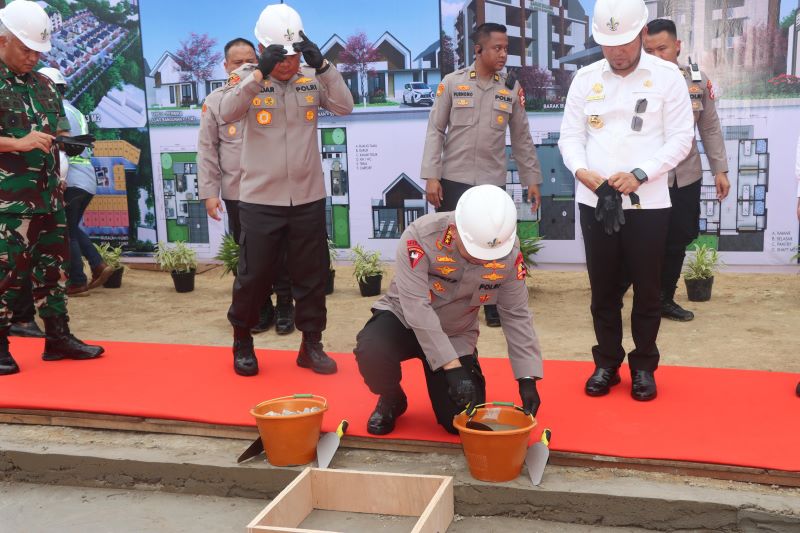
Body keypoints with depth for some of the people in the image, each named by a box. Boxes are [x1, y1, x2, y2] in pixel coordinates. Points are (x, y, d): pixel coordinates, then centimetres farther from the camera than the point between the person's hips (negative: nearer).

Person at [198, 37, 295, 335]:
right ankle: (262, 308, 25)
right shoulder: (215, 101, 2)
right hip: (236, 194, 1)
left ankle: (285, 308, 22)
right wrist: (209, 192, -1)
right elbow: (207, 150, 3)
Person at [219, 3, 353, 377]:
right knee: (253, 276, 6)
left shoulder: (312, 80, 4)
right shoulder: (246, 79, -3)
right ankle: (242, 342, 27)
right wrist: (259, 73, -30)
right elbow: (227, 113, -20)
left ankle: (311, 345, 24)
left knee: (312, 275, 10)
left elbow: (345, 106, -10)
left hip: (308, 198, 3)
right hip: (260, 200, -2)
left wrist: (322, 66, -20)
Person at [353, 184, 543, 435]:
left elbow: (516, 315, -10)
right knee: (371, 352, -35)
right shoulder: (420, 236, -32)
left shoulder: (509, 252, -20)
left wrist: (527, 379, -14)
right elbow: (417, 309, -32)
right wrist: (452, 367, -35)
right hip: (404, 319, -2)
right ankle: (391, 400, 1)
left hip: (456, 335, 3)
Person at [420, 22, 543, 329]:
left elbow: (521, 137, 9)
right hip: (453, 179, -1)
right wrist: (431, 176, -8)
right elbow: (435, 131, -2)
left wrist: (532, 179, 7)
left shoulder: (512, 88, 4)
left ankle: (493, 308, 23)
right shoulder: (452, 82, -2)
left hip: (492, 182, 2)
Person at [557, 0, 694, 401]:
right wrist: (580, 170, -16)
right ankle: (606, 363, 24)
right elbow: (570, 135, 5)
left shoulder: (667, 76, -1)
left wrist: (639, 174, -16)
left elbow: (680, 138, -3)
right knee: (603, 289, 10)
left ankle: (644, 367, 21)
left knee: (646, 290, 7)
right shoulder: (586, 78, 6)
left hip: (648, 202, -2)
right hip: (594, 202, 2)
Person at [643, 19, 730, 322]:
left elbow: (710, 128, 9)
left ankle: (665, 300, 33)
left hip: (686, 178, 5)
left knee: (678, 241, 16)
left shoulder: (698, 79, 1)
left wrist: (720, 169, 7)